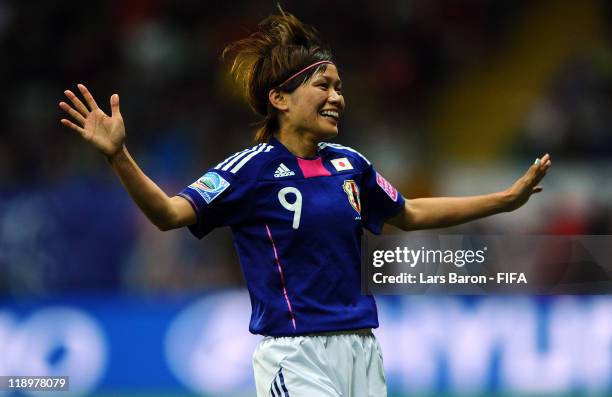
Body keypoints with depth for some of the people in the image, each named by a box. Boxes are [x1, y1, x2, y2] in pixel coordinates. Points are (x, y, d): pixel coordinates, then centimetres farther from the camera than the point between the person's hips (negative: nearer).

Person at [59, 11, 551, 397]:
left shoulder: (349, 164, 10)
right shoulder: (255, 168, -8)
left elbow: (410, 215, 26)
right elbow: (169, 213, -19)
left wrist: (507, 198, 27)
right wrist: (118, 154, -35)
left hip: (362, 349, 6)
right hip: (296, 357, -6)